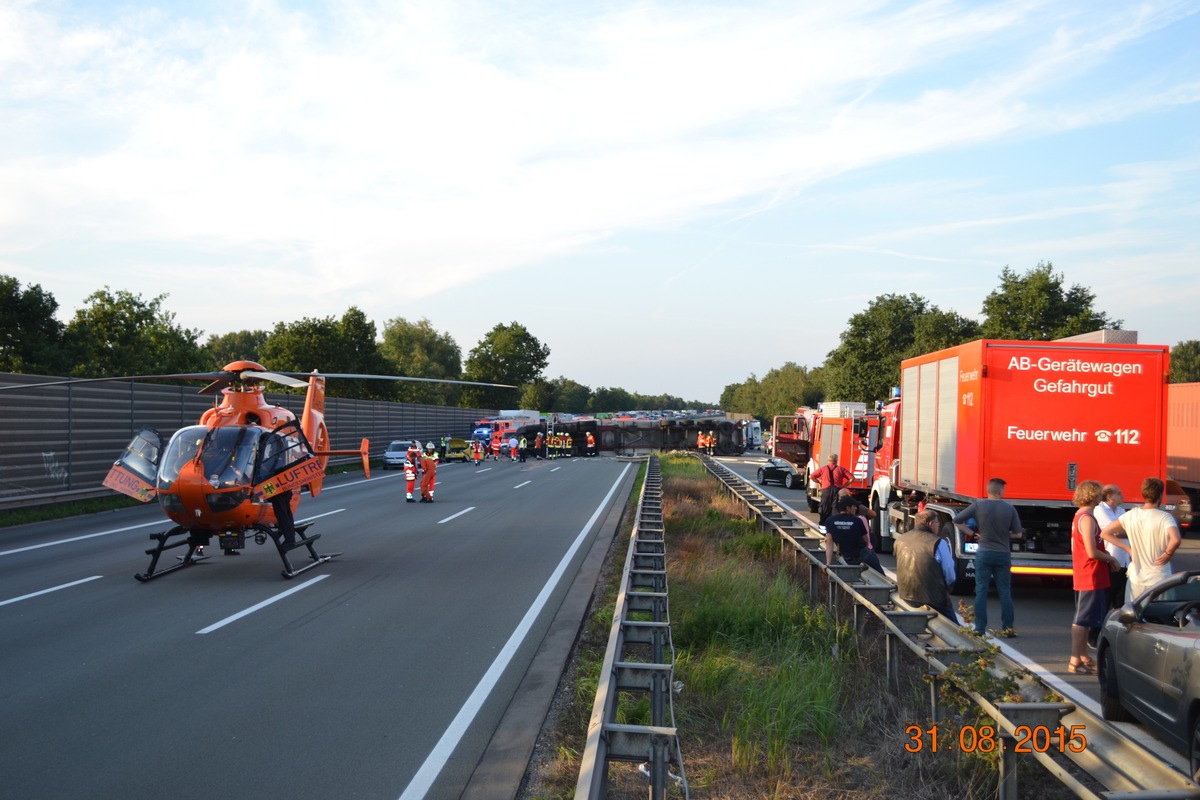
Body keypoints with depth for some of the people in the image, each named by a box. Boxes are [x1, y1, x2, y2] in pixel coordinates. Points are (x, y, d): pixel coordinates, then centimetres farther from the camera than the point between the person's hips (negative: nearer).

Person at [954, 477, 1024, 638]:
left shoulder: (978, 505, -6)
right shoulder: (1009, 509, -6)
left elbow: (957, 520, -4)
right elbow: (1018, 534, 0)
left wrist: (972, 534, 5)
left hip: (984, 554, 0)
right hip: (1003, 554, 0)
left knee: (981, 591, 4)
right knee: (1005, 592, 9)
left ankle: (980, 628, 4)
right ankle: (1008, 628, 11)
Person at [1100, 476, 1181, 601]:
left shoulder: (1130, 516, 0)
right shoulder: (1164, 517, -13)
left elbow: (1105, 533, 2)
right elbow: (1176, 539, -30)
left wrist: (1128, 548, 4)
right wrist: (1167, 554, -13)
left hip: (1136, 579, 4)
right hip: (1159, 579, -4)